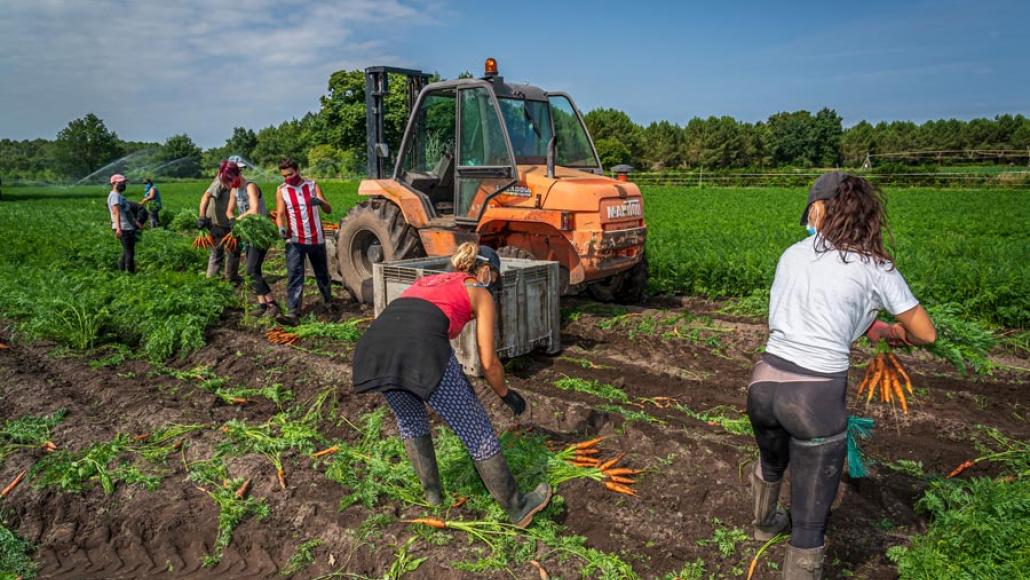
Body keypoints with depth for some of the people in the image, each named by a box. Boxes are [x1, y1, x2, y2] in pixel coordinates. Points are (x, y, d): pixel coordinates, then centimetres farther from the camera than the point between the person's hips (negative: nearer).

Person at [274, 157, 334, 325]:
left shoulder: (312, 185, -1)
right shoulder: (281, 191, 0)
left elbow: (328, 210, -5)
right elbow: (280, 214, -5)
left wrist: (320, 201, -28)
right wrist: (281, 227, -27)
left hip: (316, 238, 1)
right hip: (295, 241, -1)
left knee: (322, 272, 15)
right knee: (294, 276, -10)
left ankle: (329, 302, 36)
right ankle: (292, 313, -14)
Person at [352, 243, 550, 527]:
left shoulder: (428, 280, 37)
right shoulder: (481, 293, 22)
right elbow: (488, 362, 18)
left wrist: (456, 384, 52)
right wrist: (506, 394, 37)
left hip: (375, 343, 6)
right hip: (421, 346, -5)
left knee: (409, 418, 34)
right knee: (477, 432, 11)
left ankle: (431, 491, 44)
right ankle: (518, 508, 26)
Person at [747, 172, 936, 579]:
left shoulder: (792, 254, 8)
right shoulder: (875, 267, -2)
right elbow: (925, 334, 5)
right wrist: (888, 331, 28)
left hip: (764, 381, 5)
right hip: (817, 397, -5)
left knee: (771, 464, 35)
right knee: (810, 520, 8)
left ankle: (766, 522, 63)